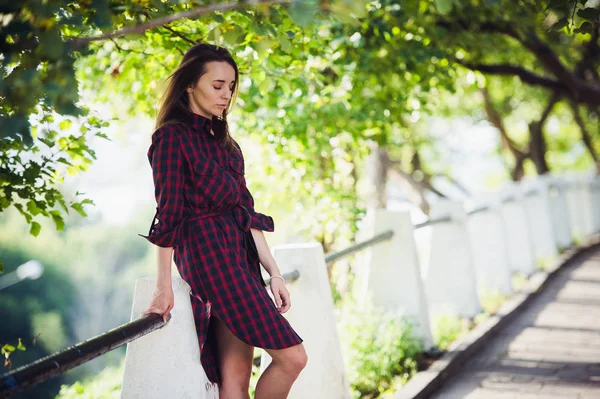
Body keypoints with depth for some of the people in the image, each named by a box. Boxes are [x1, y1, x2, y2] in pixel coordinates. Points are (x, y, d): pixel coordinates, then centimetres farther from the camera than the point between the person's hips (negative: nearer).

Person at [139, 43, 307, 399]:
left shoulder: (224, 141, 18)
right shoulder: (173, 137, -4)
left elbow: (247, 212, 15)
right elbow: (168, 214, -10)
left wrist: (273, 271, 9)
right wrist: (164, 286, -13)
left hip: (241, 259, 7)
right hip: (209, 255, -7)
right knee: (292, 356, -12)